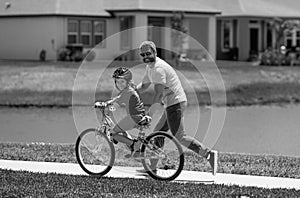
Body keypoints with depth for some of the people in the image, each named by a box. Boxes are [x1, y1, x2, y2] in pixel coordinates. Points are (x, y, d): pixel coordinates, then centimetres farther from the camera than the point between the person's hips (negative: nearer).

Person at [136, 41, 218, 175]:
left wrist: (148, 114, -22)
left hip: (175, 103, -10)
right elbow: (143, 85, 26)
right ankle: (152, 167, 17)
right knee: (158, 132, 13)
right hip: (171, 104, 10)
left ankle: (209, 154, -17)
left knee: (179, 137, -13)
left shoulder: (158, 68, -16)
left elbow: (159, 94, -22)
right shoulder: (150, 67, 16)